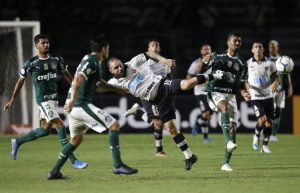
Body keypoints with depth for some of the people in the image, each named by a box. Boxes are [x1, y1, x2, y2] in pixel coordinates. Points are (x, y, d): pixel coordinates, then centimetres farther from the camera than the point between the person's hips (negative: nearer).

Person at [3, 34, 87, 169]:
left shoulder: (56, 60, 5)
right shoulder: (31, 63, -5)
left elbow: (67, 75, 16)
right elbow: (21, 81, 6)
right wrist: (12, 101, 10)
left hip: (54, 98, 6)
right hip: (43, 99, -6)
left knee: (45, 129, 13)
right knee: (60, 125, -16)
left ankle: (17, 142, 35)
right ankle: (73, 160, -17)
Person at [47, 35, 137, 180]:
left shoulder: (89, 60, 21)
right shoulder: (92, 61, -10)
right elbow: (77, 80, -24)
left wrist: (113, 88, 35)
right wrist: (72, 101, -33)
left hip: (74, 107, 10)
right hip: (82, 105, -10)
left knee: (76, 138, 24)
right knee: (114, 125, -8)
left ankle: (55, 172, 22)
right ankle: (118, 165, -12)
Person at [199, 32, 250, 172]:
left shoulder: (242, 65, 13)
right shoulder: (217, 57, 5)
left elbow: (241, 86, 14)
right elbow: (200, 70, 5)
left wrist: (245, 94, -9)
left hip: (231, 96, 4)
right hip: (215, 93, -4)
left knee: (233, 128, -4)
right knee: (224, 107, -38)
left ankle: (225, 164, 4)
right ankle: (228, 141, -51)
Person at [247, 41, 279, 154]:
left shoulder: (269, 63, 1)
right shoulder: (248, 64, -3)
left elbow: (276, 76, 11)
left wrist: (276, 83, -10)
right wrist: (246, 84, -15)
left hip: (268, 96, 2)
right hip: (255, 97, -2)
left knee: (269, 122, 1)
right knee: (262, 120, -17)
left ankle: (265, 146, 16)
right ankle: (256, 136, 14)